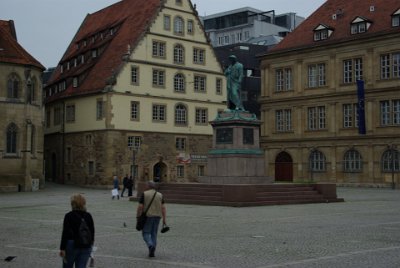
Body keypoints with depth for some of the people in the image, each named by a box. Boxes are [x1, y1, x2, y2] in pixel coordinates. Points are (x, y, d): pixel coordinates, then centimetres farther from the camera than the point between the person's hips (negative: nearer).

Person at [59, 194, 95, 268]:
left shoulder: (69, 216, -9)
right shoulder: (88, 216, 3)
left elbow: (65, 233, -14)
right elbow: (92, 232, 10)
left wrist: (62, 248, -13)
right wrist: (91, 244, 24)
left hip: (72, 245, -3)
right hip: (86, 247, 3)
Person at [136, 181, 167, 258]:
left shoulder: (144, 194, -4)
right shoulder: (160, 195, 6)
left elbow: (140, 207, -9)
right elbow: (163, 207, 0)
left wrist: (138, 217, -2)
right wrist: (164, 219, 1)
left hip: (147, 217, -4)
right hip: (157, 217, 4)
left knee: (146, 233, 5)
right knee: (154, 234, 12)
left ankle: (151, 245, -21)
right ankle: (152, 252, 9)